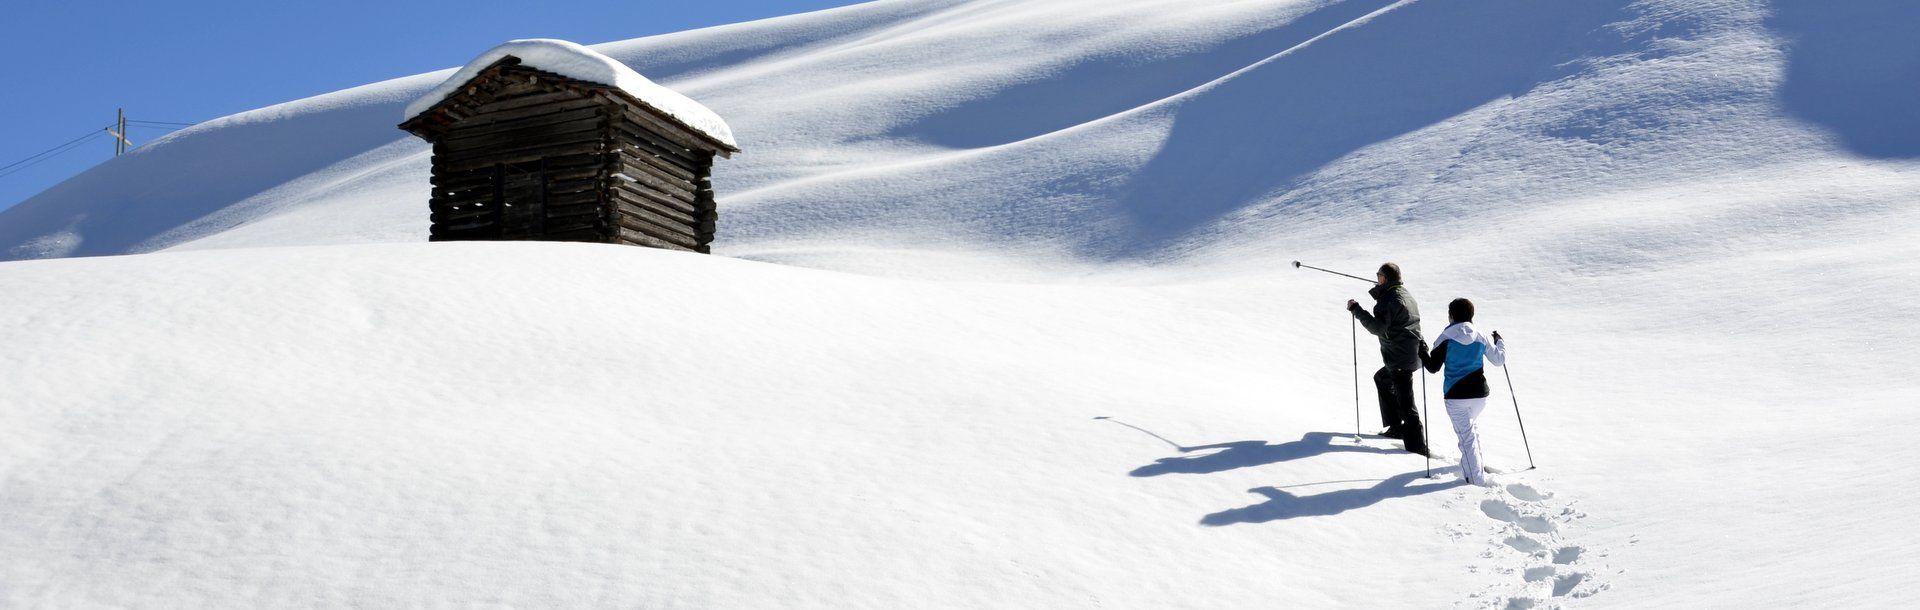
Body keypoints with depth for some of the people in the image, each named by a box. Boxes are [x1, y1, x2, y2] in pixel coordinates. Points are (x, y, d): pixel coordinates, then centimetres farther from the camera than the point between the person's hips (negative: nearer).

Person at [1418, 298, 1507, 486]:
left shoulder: (1446, 338, -9)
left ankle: (1477, 478, -5)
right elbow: (1499, 360, 11)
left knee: (1466, 435, -1)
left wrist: (1422, 352, 10)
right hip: (1480, 394, 4)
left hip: (1456, 396, -4)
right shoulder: (1480, 337, 2)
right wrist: (1499, 342, 29)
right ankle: (1471, 465, 36)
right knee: (1472, 426, 29)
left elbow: (1433, 367, -7)